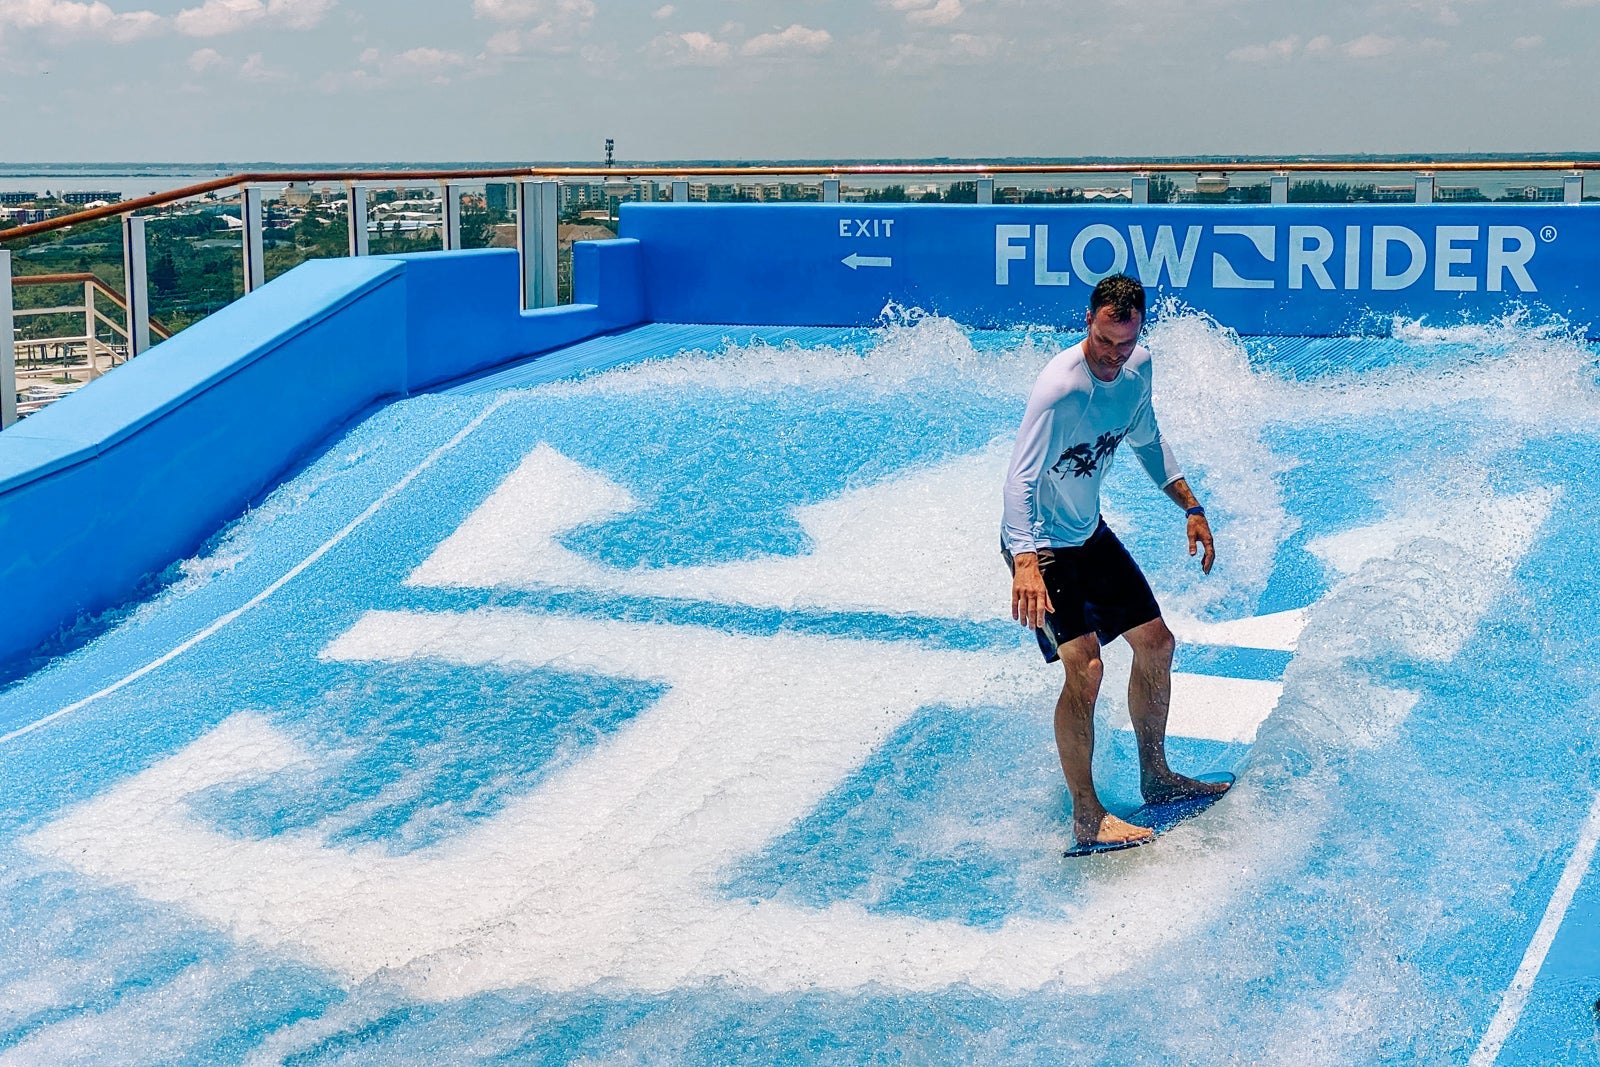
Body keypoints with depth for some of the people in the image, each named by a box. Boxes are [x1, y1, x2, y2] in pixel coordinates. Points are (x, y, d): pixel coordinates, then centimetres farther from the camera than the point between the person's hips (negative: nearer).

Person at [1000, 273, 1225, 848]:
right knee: (1084, 669, -19)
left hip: (1091, 533, 8)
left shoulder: (1139, 368, -6)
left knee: (1156, 644, 14)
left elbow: (1145, 439, 14)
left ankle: (1155, 777, 32)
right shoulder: (1059, 387, -30)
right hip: (1042, 545, -8)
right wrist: (1025, 563, -48)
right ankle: (1086, 816, -9)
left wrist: (1191, 507, 11)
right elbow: (1020, 480, -36)